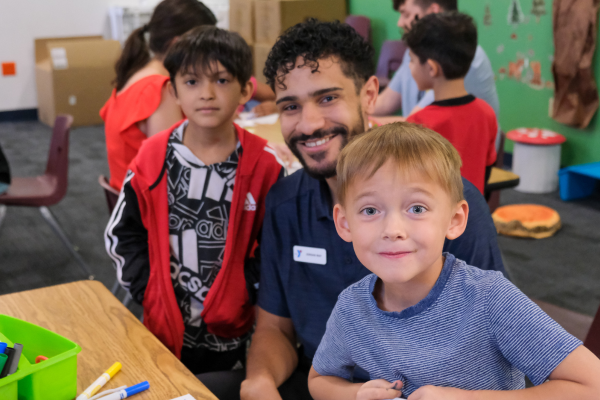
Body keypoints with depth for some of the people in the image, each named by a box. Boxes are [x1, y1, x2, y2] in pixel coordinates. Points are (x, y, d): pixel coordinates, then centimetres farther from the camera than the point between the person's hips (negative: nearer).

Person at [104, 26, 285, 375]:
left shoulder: (264, 164, -10)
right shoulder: (153, 159, -6)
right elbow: (122, 234, 2)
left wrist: (244, 293, -13)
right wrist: (152, 292, -6)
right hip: (165, 326, 2)